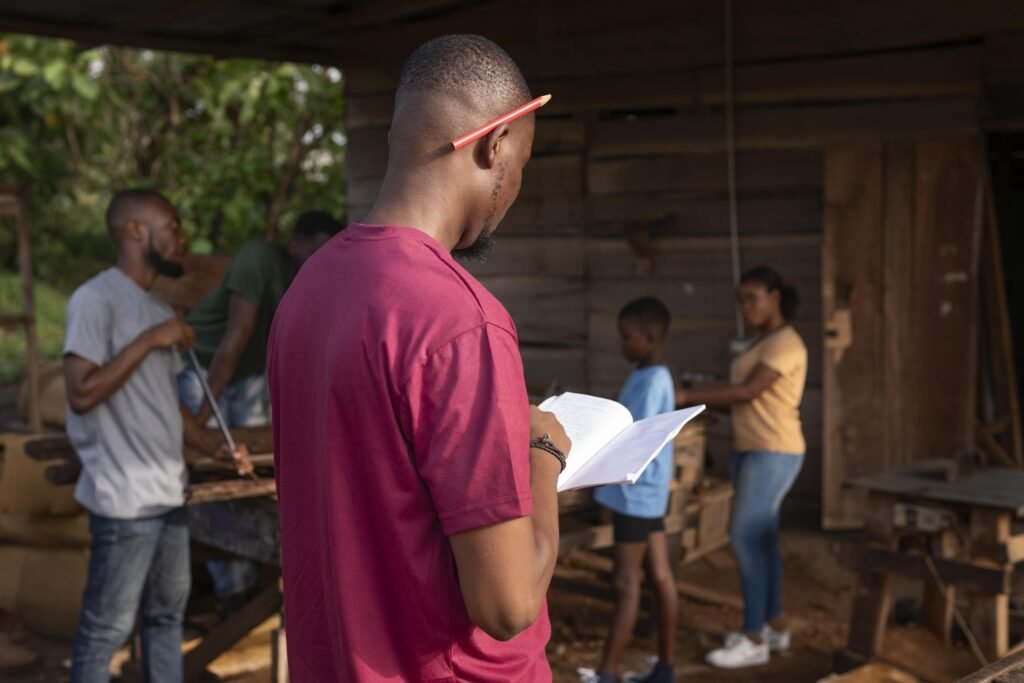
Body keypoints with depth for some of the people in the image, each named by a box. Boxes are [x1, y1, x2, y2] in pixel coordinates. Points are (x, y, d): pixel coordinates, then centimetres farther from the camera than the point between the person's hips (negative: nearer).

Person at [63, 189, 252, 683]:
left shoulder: (158, 310, 13)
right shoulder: (96, 298, -12)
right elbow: (82, 393, -22)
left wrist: (216, 449, 6)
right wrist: (149, 340, -19)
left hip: (168, 492, 9)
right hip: (125, 498, -9)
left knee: (167, 614, 18)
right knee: (106, 629, 1)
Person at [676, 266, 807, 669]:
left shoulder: (786, 344, -16)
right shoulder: (762, 342, 15)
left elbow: (747, 391, -24)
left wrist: (687, 397, -24)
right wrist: (700, 401, 2)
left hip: (774, 454, -10)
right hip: (750, 451, 10)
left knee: (746, 539, -10)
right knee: (761, 539, 13)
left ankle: (754, 639, -2)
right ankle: (774, 626, 23)